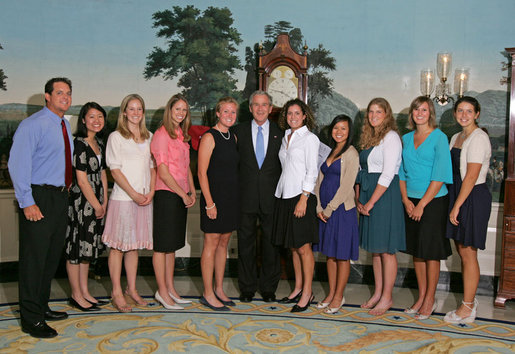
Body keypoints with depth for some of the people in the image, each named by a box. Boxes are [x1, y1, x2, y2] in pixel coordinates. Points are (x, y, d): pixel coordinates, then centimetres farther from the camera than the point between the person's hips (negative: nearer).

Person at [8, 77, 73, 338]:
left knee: (52, 257, 16)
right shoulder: (33, 124, -11)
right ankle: (31, 320, 7)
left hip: (60, 197, 9)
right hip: (39, 199, -8)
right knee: (34, 258, -3)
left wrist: (67, 185, 12)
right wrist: (27, 202, -19)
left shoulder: (65, 125, 15)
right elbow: (17, 165, -16)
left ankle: (42, 307, 30)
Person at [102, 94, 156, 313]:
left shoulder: (149, 137, 13)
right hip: (123, 198, -5)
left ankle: (131, 290, 20)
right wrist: (134, 194, -12)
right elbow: (115, 170, -7)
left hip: (144, 199, 5)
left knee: (134, 245, 11)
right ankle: (117, 292, 8)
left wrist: (151, 192, 0)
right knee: (118, 246, 0)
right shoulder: (116, 137, -2)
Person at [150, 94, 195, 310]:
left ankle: (170, 288, 21)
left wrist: (192, 192, 8)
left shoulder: (182, 136, 15)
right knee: (162, 244, -1)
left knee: (173, 243, 13)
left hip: (181, 196, 8)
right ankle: (162, 291, 7)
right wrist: (183, 194, -11)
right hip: (166, 194, -8)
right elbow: (163, 172, -14)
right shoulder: (161, 135, -10)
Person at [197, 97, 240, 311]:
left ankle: (219, 290, 23)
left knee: (223, 244, 12)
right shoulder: (209, 137, -9)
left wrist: (236, 196, 11)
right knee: (211, 245, -1)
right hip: (214, 197, -7)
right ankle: (208, 294, 8)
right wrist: (209, 203, -17)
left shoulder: (233, 137, 13)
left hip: (231, 197, 7)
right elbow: (202, 173, -13)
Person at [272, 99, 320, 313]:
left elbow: (312, 171, -10)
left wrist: (303, 199, -17)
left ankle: (307, 293, 6)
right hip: (284, 195, 7)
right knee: (293, 247, 11)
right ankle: (298, 289, 20)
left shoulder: (309, 138, -4)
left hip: (301, 196, -7)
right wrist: (281, 193, 11)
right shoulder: (286, 137, 16)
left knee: (303, 246, -4)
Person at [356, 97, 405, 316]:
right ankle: (377, 293, 23)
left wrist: (371, 202, -16)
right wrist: (358, 199, 4)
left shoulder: (390, 137, -10)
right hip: (368, 196, 8)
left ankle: (386, 297, 8)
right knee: (374, 248, 13)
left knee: (386, 249, -2)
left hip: (385, 195, -8)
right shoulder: (369, 138, 16)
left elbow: (387, 174, -17)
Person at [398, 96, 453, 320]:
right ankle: (421, 297, 20)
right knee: (416, 250, 10)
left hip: (433, 201, -5)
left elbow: (439, 177, -12)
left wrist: (421, 204, -14)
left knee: (430, 251, 0)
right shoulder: (406, 139, 10)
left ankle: (430, 299, 11)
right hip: (411, 202, 5)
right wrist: (406, 200, -1)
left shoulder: (439, 138, -6)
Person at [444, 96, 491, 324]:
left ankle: (467, 309, 6)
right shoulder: (456, 137, 15)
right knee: (462, 251, 12)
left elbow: (471, 176, -17)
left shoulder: (479, 138, -12)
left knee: (468, 253, -3)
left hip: (473, 198, -8)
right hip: (457, 195, 8)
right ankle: (470, 299, 23)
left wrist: (457, 205, -17)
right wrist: (453, 204, 9)